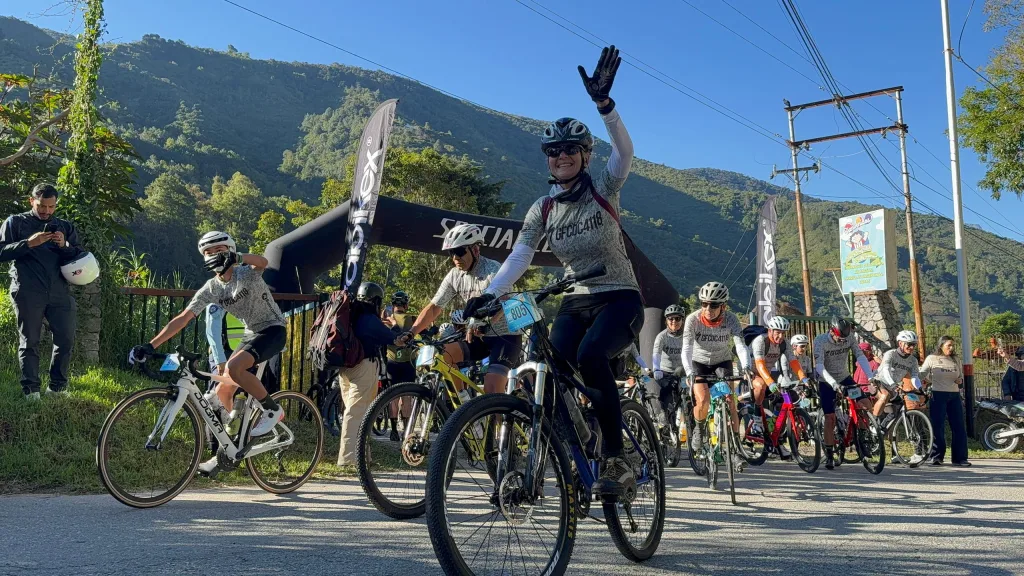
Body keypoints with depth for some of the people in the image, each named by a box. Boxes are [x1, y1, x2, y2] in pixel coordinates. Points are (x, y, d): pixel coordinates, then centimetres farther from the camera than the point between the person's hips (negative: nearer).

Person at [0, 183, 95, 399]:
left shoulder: (65, 227, 16)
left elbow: (80, 257, 12)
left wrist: (65, 246, -8)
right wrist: (29, 243, -14)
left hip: (59, 292, 3)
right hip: (28, 293, -3)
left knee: (66, 340, 0)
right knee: (29, 342, 1)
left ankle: (58, 388, 11)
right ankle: (31, 390, 4)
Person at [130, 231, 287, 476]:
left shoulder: (247, 273, -13)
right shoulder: (211, 289, 1)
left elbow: (263, 261, -38)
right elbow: (182, 319, -3)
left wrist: (237, 258, -57)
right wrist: (151, 345, -11)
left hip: (273, 329, -7)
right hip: (251, 334, 7)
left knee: (234, 367, -32)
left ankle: (272, 409, -12)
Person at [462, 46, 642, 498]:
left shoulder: (603, 189, -3)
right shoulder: (543, 209, 5)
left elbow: (624, 151, -23)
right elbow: (518, 258, -7)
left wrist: (602, 102, -39)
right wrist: (488, 295, -24)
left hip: (620, 299, -4)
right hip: (575, 304, 4)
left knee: (591, 353, -33)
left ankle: (616, 462, -22)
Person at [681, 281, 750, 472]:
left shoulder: (730, 320, -22)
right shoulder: (693, 319, -25)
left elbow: (740, 344, -32)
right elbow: (687, 348, -32)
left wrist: (746, 366, -51)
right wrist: (689, 373, -48)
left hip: (722, 362, 1)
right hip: (699, 363, -1)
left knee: (730, 404, -11)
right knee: (703, 400, -23)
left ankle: (735, 450, -3)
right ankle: (699, 428, 9)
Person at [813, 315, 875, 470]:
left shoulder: (849, 339, -11)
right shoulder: (820, 341, -22)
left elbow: (860, 356, -17)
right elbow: (819, 366, -30)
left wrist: (871, 376, -32)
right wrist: (834, 384, -41)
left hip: (845, 378, 3)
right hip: (827, 382, -3)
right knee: (830, 417, -6)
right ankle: (829, 455, 2)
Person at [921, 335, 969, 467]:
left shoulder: (955, 360, 15)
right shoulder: (932, 358, 2)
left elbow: (961, 376, 23)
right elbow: (921, 375, 2)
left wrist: (960, 380, 2)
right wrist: (928, 382, -16)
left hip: (954, 395, 4)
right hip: (938, 395, -4)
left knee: (959, 427, 2)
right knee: (938, 427, -3)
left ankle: (959, 458, 9)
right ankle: (936, 457, 4)